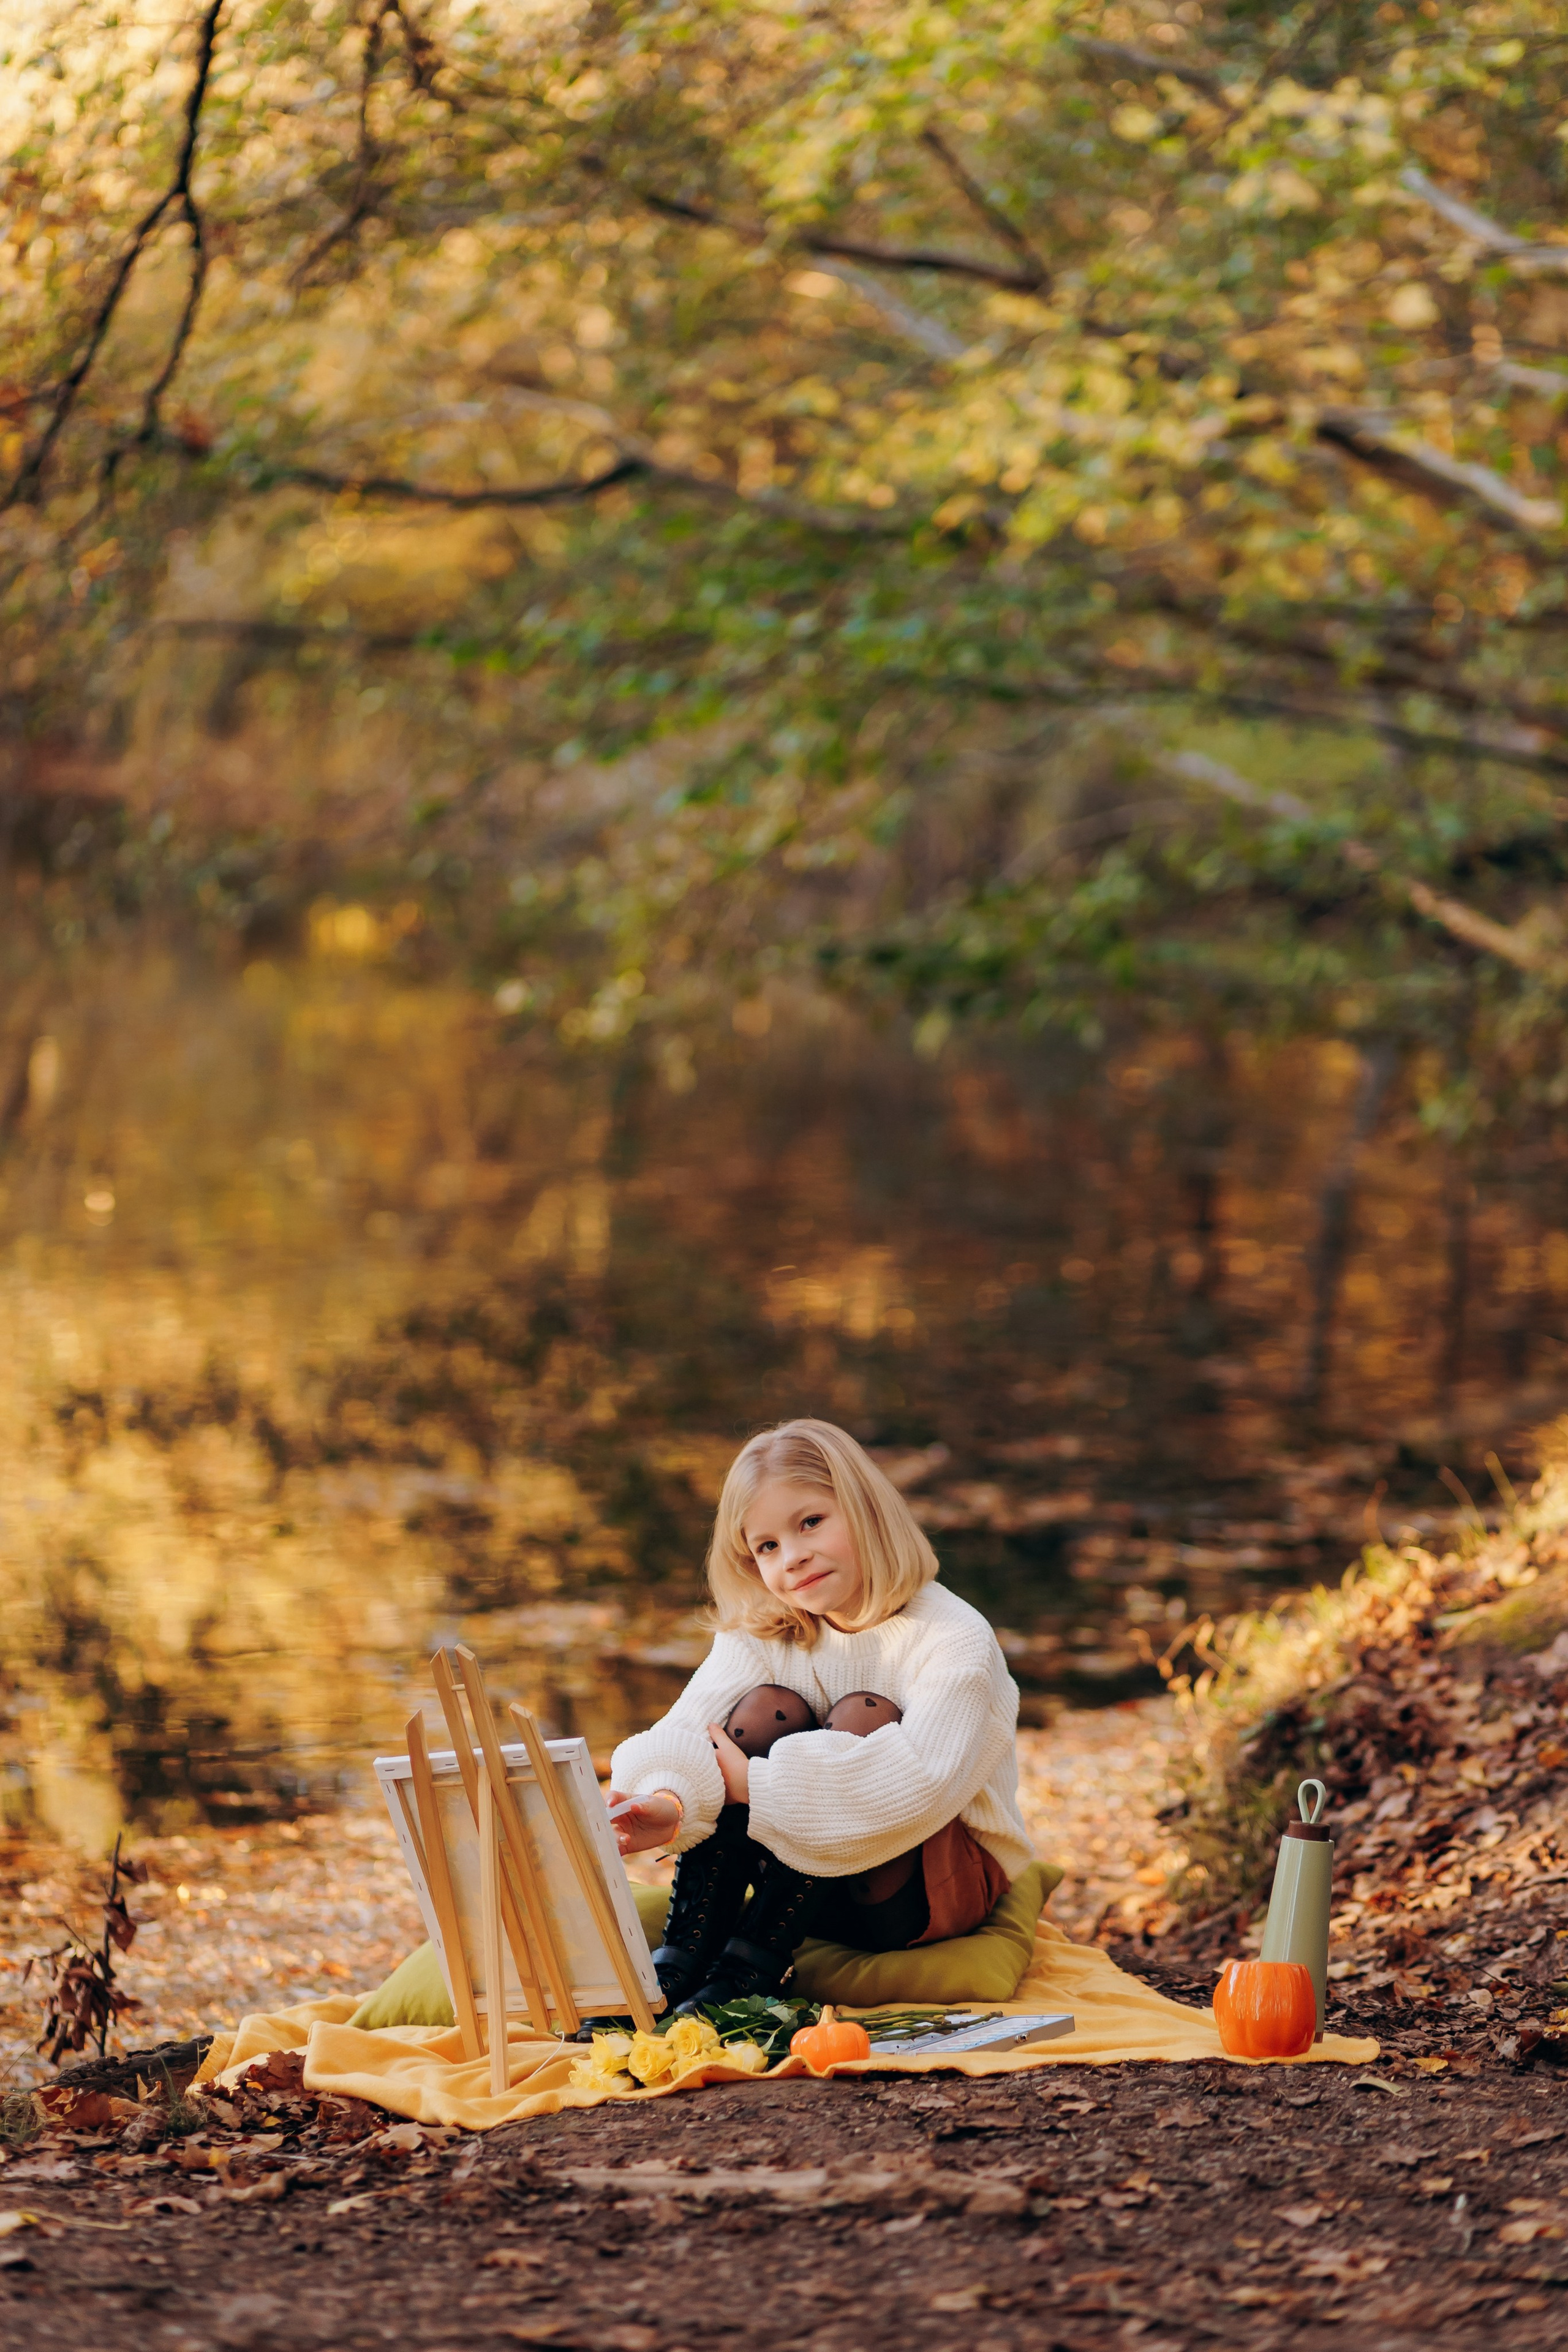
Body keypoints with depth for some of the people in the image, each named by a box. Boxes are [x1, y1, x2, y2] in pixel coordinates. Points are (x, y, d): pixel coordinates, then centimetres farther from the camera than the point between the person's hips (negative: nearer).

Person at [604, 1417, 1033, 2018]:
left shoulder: (955, 1641, -15)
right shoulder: (760, 1638, 1)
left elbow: (921, 1785, -32)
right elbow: (682, 1739, -16)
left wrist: (756, 1781, -31)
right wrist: (669, 1804, -40)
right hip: (810, 1887, 4)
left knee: (864, 1716, -27)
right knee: (769, 1707, -19)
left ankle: (751, 1969, -30)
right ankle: (682, 1959, -24)